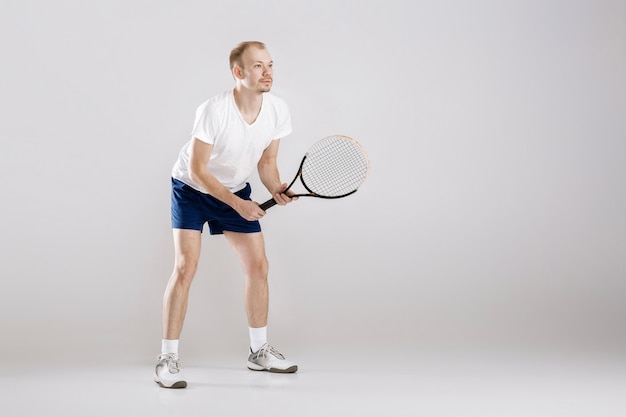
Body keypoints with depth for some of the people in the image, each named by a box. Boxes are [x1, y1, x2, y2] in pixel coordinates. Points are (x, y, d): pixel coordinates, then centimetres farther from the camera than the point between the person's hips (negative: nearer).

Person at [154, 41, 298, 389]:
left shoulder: (279, 110, -15)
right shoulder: (213, 111, -30)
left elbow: (266, 161, -1)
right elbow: (197, 171, -24)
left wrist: (277, 189, -20)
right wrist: (237, 203, -27)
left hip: (238, 191, 5)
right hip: (192, 189, -5)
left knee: (258, 266, 3)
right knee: (185, 268, -14)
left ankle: (260, 351, 19)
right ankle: (168, 359, -4)